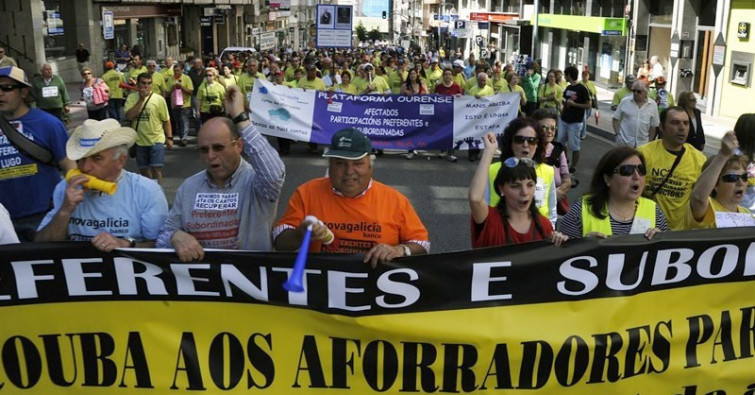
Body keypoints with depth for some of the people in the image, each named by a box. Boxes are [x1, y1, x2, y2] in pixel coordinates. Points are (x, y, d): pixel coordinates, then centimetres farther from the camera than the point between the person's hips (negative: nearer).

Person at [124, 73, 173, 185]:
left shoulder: (159, 99, -6)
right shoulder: (131, 98, -2)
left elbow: (166, 120, 0)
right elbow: (129, 116, -16)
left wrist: (169, 138, -3)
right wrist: (141, 99, -18)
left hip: (156, 139, -3)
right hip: (140, 140, 3)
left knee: (156, 168, -8)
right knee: (143, 169, 15)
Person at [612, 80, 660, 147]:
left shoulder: (653, 105, 0)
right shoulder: (625, 101, -3)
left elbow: (653, 126, 6)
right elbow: (615, 119, 3)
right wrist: (618, 134, -6)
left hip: (642, 144, 1)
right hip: (624, 142, -1)